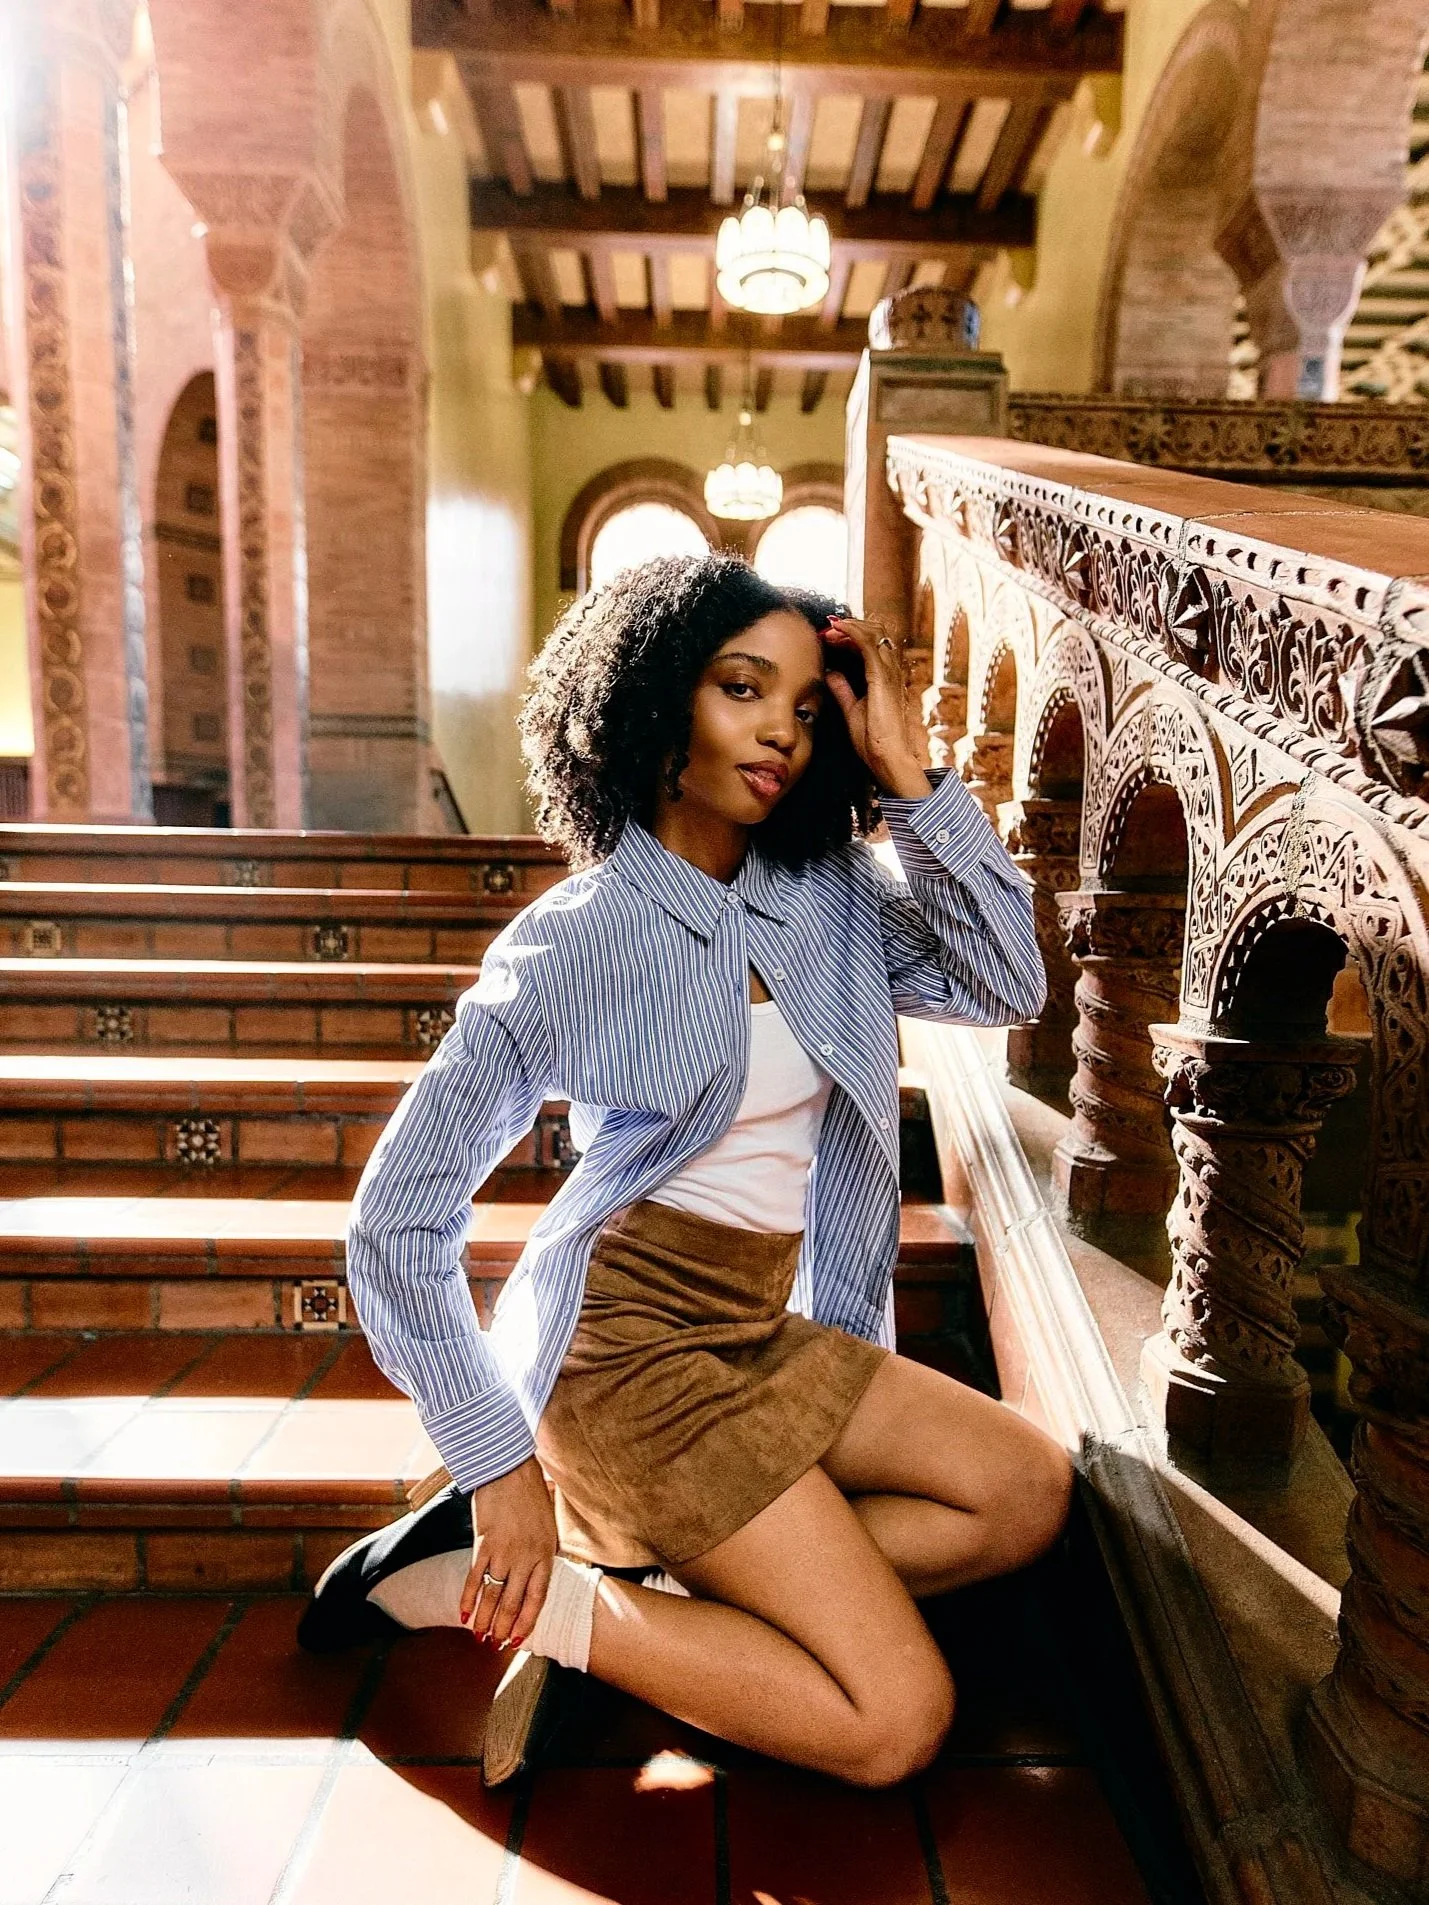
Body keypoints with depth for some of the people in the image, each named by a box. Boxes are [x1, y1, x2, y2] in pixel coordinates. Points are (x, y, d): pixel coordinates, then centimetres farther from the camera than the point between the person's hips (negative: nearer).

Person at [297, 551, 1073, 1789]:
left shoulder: (826, 894, 3)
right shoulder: (576, 941, -16)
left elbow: (1010, 986, -5)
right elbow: (397, 1224, -14)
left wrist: (905, 775, -10)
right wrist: (502, 1469, -13)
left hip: (771, 1334, 7)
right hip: (630, 1342, -7)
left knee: (1031, 1492, 1)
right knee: (900, 1720, -8)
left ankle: (655, 1588, -3)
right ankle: (477, 1585, -1)